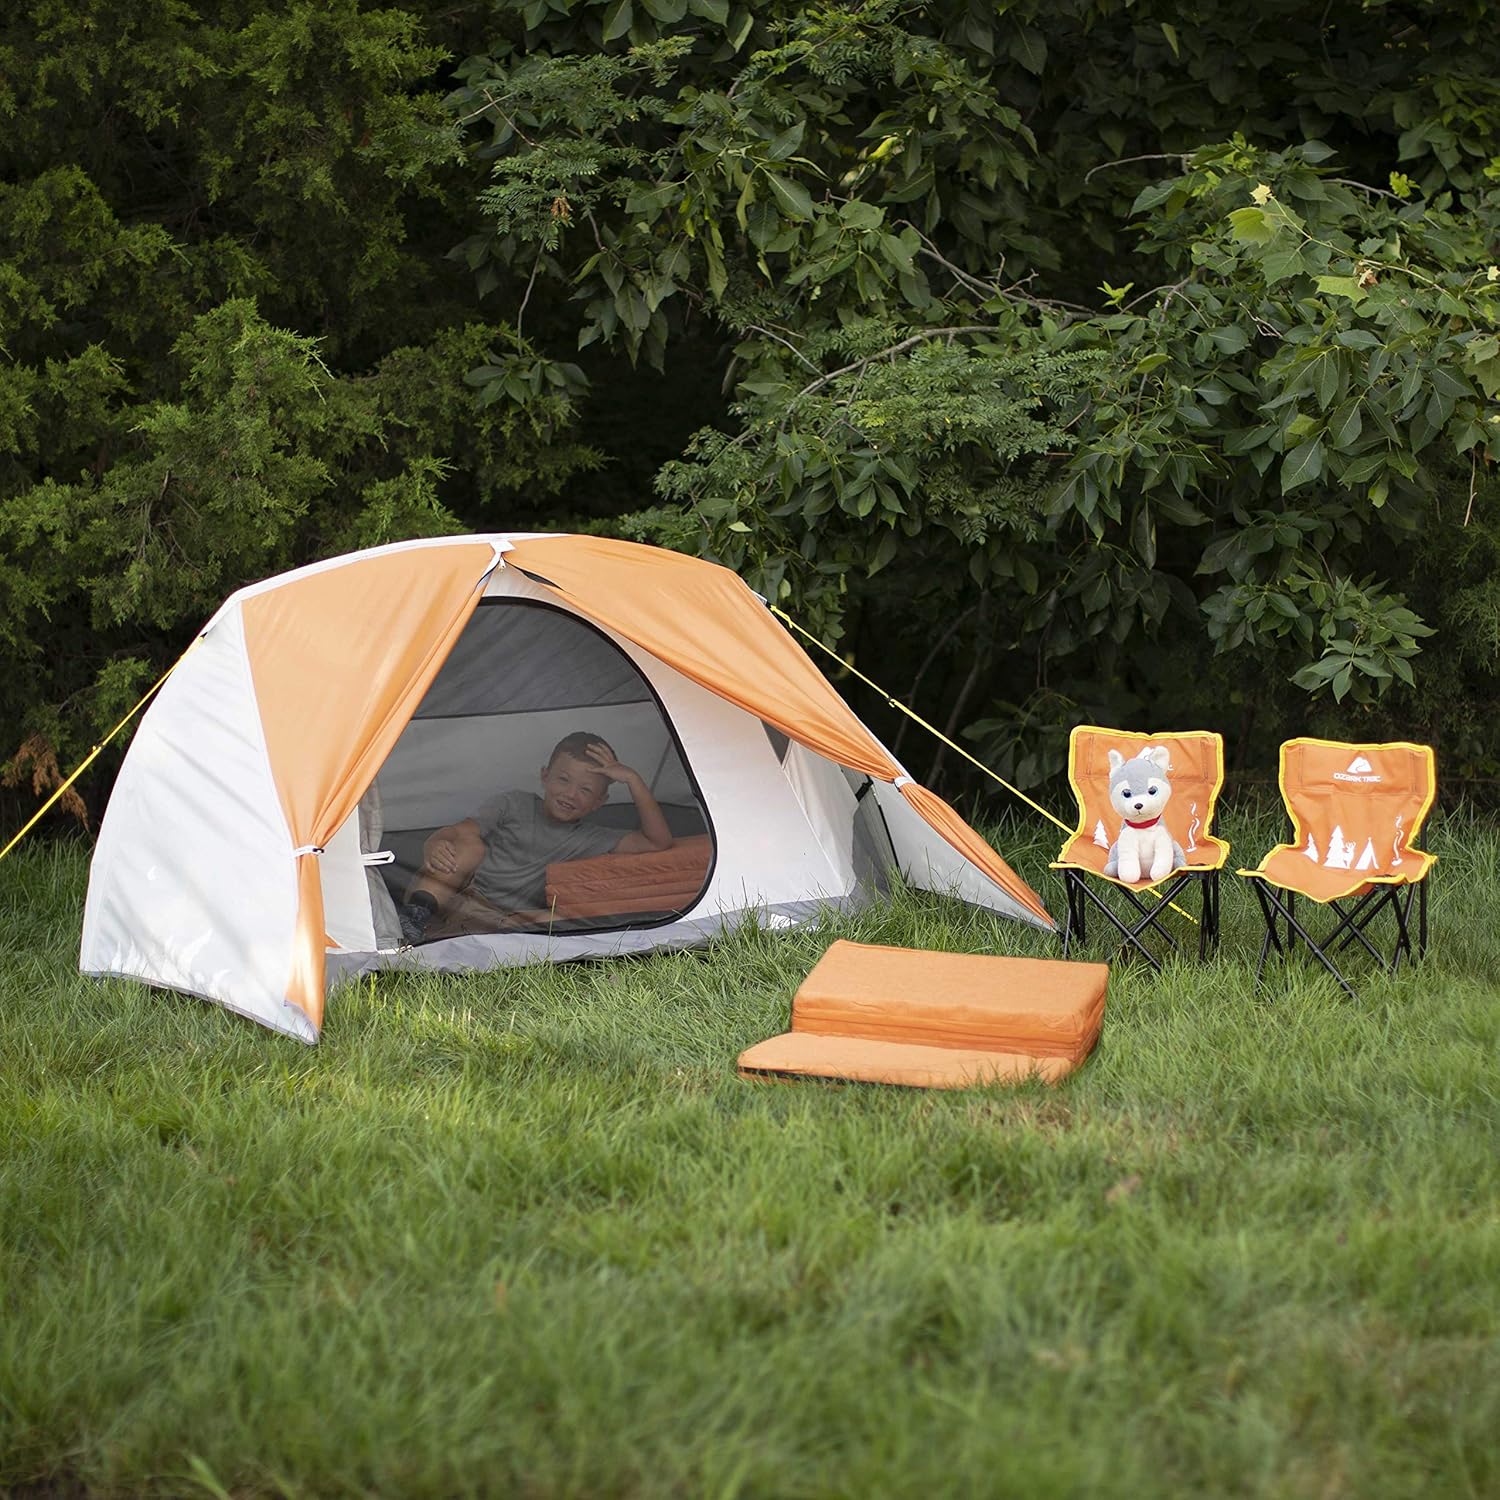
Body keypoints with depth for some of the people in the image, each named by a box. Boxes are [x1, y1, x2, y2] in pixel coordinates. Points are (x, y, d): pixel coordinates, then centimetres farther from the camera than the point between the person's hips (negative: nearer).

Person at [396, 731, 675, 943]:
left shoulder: (589, 841, 10)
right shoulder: (514, 805, 9)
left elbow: (658, 842, 1)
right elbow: (454, 832, -1)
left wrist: (633, 780, -5)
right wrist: (434, 848, -27)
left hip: (501, 920, 0)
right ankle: (419, 907, -39)